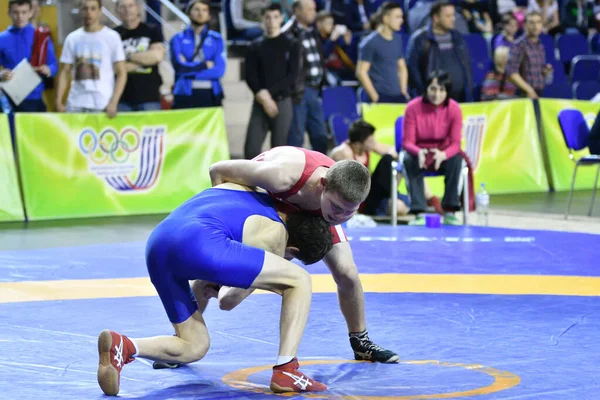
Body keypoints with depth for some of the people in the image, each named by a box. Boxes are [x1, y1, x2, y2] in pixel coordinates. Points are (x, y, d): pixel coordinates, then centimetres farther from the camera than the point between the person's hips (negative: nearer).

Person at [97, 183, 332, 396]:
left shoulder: (259, 192, 28)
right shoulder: (275, 235, 11)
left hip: (156, 248, 8)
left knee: (195, 347, 20)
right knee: (300, 281, 2)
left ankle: (123, 346, -6)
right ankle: (286, 372, -5)